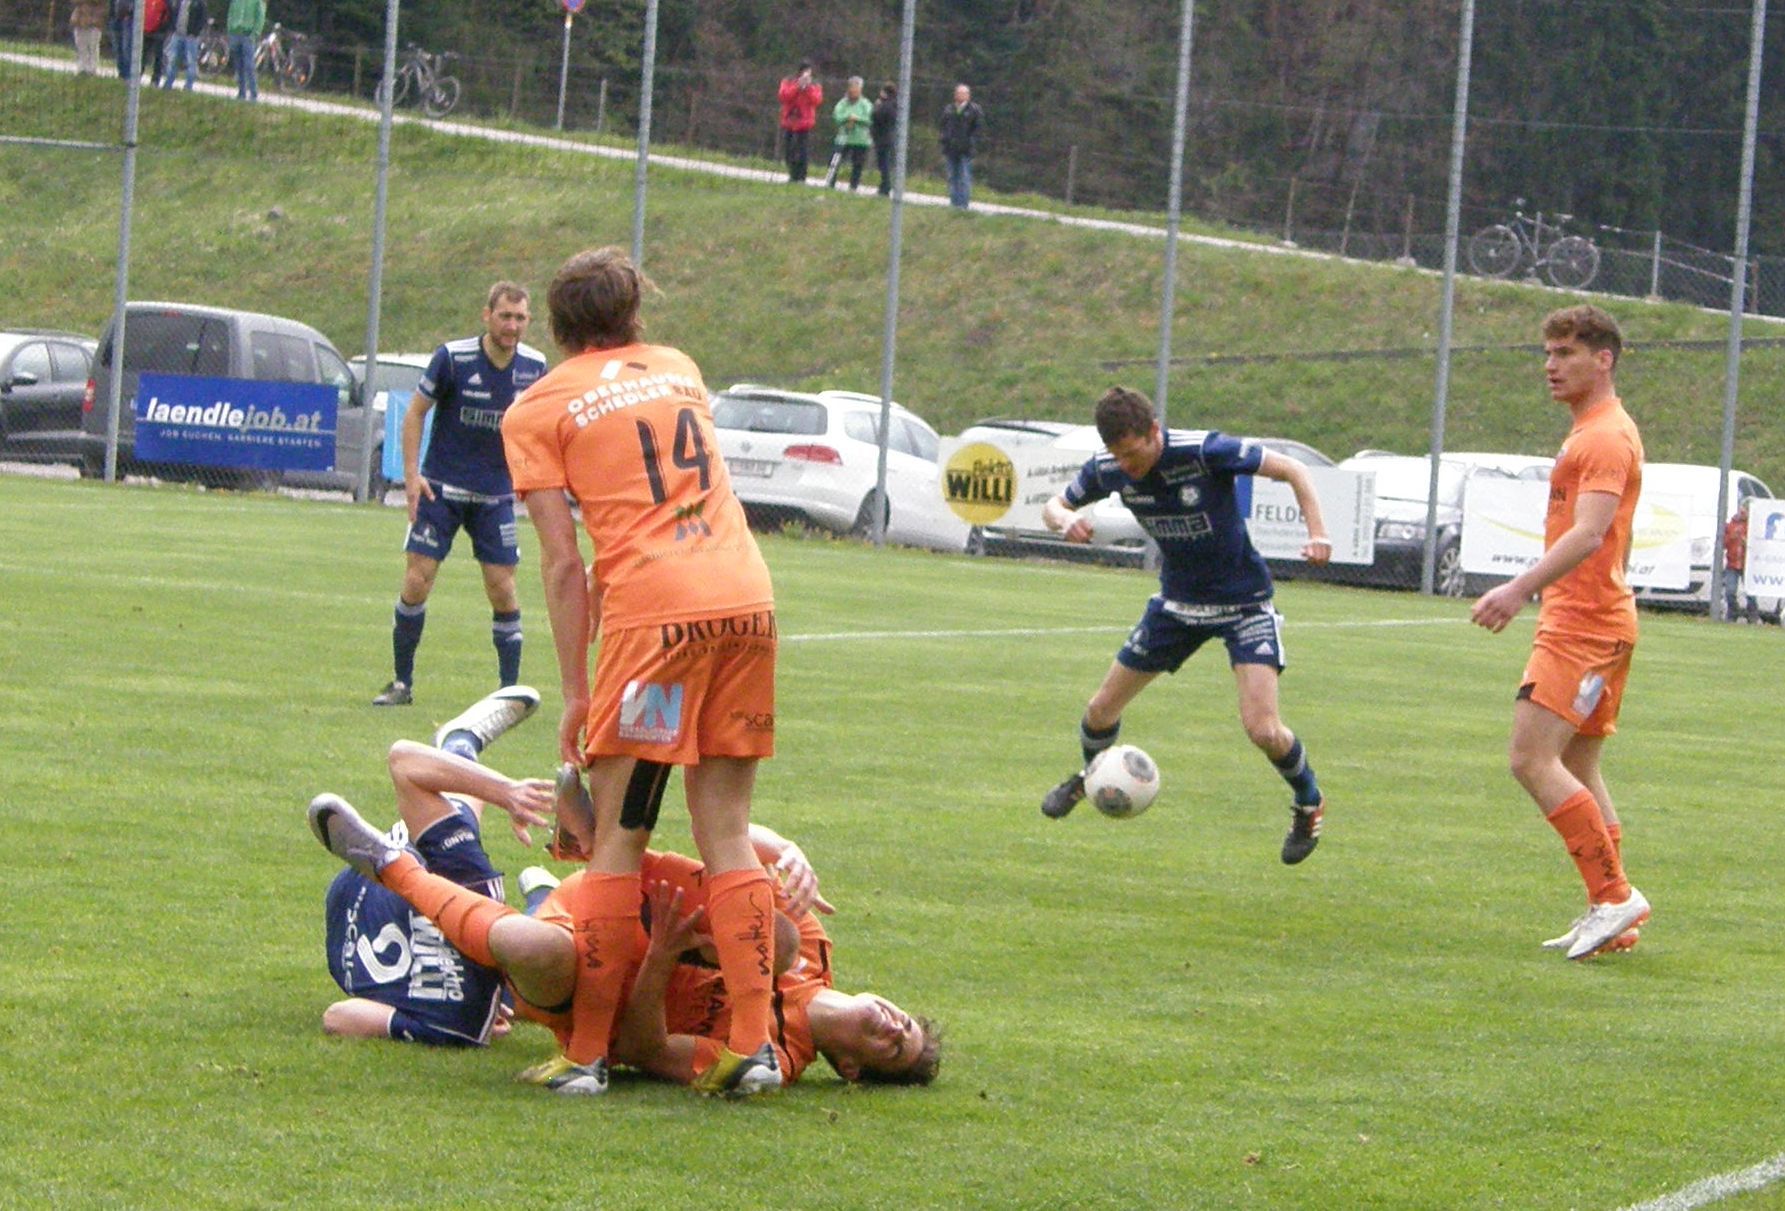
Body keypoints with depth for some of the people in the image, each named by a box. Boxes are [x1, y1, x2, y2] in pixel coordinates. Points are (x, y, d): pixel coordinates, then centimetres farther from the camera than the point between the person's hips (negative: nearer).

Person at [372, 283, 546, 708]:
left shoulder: (534, 367, -3)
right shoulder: (453, 358, -13)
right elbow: (415, 412, -3)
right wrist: (412, 474, -10)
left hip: (496, 494, 2)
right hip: (441, 489, -2)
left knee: (502, 590, -4)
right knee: (416, 583, -6)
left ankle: (510, 690, 8)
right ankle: (402, 684, 8)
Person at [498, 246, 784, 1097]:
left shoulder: (536, 409, 8)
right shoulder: (677, 368, 23)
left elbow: (561, 560, 2)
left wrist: (574, 691, 4)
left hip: (655, 614, -5)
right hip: (748, 599, 5)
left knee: (617, 842, 0)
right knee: (727, 834, 9)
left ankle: (587, 1055, 0)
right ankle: (756, 1045, 3)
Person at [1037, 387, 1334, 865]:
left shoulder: (1205, 452, -29)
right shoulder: (1107, 470, -14)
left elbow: (1292, 470, -19)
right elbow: (1054, 505, 4)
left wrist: (1317, 534, -32)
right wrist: (1066, 520, -21)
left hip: (1243, 601, -5)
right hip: (1178, 601, 5)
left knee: (1261, 727, -18)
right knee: (1102, 708, 8)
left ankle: (1309, 804, 12)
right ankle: (1089, 777, 42)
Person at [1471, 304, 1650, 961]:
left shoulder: (1607, 437, -14)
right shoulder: (1590, 433, 19)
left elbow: (1589, 535, -27)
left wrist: (1520, 589, -36)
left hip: (1583, 625, -11)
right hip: (1590, 621, 11)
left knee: (1533, 759, -15)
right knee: (1577, 770, 11)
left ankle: (1614, 895, -14)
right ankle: (1611, 919, 12)